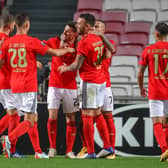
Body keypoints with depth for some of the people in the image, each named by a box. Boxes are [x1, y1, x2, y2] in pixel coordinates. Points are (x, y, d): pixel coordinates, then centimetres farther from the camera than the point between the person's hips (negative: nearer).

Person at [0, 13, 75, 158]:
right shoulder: (32, 42, -9)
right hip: (29, 86, -6)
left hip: (14, 86, 6)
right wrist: (68, 50, 15)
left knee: (33, 117, 18)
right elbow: (55, 53, -3)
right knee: (29, 120, -6)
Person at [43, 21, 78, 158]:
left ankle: (69, 151, 11)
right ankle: (52, 148, 5)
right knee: (52, 117, -9)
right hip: (54, 85, -1)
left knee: (71, 119, 3)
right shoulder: (55, 41, -2)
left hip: (70, 87, 1)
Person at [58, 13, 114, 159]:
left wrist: (65, 68, 5)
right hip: (101, 80, 9)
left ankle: (91, 152, -5)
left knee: (87, 116, -5)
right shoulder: (98, 39, 10)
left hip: (89, 81, -9)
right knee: (97, 114, 16)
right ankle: (108, 147, 16)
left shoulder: (83, 43, -16)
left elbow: (76, 66, -15)